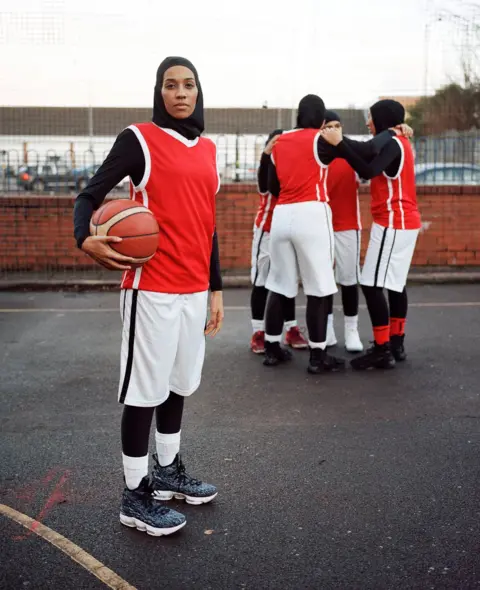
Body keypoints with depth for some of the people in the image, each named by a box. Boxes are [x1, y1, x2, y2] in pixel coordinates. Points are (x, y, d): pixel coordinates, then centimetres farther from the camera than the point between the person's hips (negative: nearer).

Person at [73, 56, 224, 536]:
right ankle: (135, 496, 14)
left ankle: (168, 470, 33)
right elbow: (90, 194, -6)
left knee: (179, 382, 16)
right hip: (152, 287, -6)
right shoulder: (139, 139, -5)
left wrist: (215, 287, 15)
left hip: (194, 288, 7)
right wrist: (86, 239, -27)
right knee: (146, 388, 0)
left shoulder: (208, 149, 13)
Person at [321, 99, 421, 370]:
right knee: (395, 283, 13)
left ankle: (382, 350, -10)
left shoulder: (393, 143, -14)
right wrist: (341, 141, 6)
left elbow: (368, 171, -29)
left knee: (372, 284, -11)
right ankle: (397, 344, 20)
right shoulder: (399, 143, 17)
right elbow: (372, 167, 13)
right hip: (405, 222, 11)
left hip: (393, 223, -11)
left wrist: (339, 143, -30)